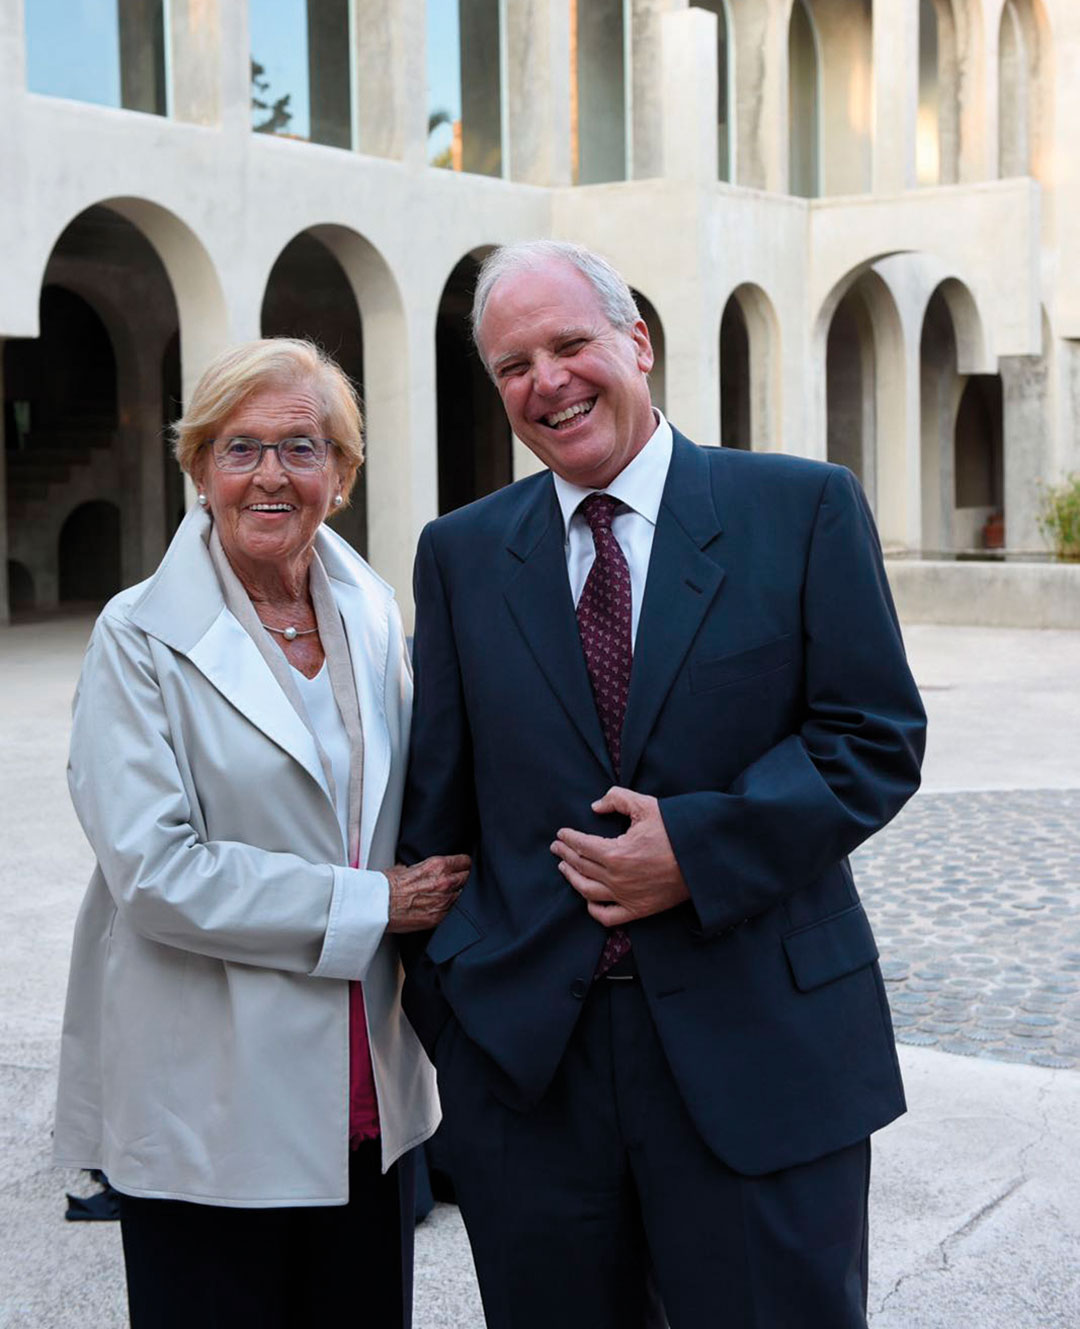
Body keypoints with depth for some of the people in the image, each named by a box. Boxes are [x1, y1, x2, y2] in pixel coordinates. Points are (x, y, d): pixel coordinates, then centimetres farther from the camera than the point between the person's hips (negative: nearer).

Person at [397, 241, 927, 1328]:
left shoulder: (805, 509, 1)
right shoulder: (460, 554, 9)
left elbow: (876, 739, -4)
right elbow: (435, 799, 10)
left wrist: (700, 846, -15)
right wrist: (451, 995, 5)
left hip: (760, 1049, -2)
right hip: (526, 1062, 3)